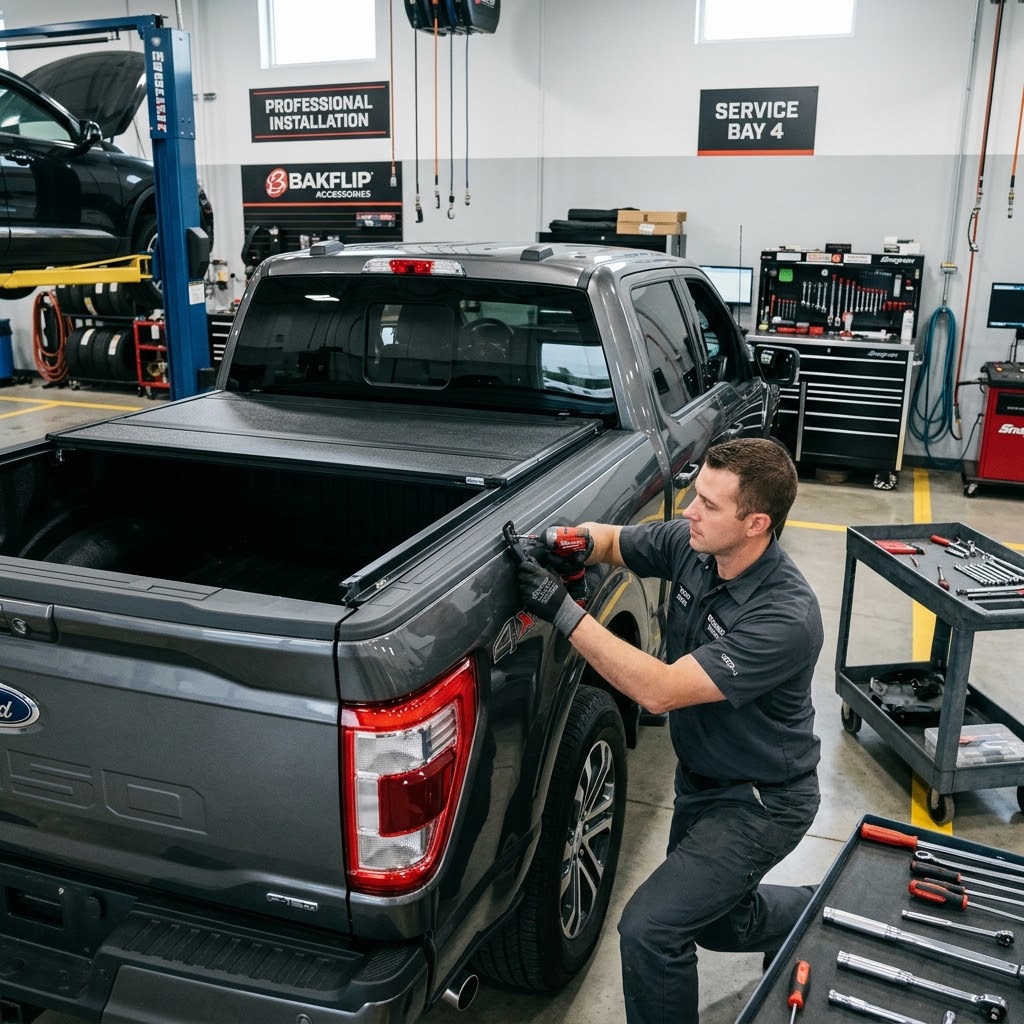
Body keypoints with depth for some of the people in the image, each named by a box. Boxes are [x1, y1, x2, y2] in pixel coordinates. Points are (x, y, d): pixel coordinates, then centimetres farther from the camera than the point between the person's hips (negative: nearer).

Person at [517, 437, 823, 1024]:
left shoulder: (785, 617, -34)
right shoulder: (691, 545, -14)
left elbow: (658, 691, -37)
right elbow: (610, 540, 2)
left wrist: (563, 611, -39)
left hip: (761, 801, -8)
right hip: (700, 777, 8)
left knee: (650, 929, -17)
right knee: (715, 921, 25)